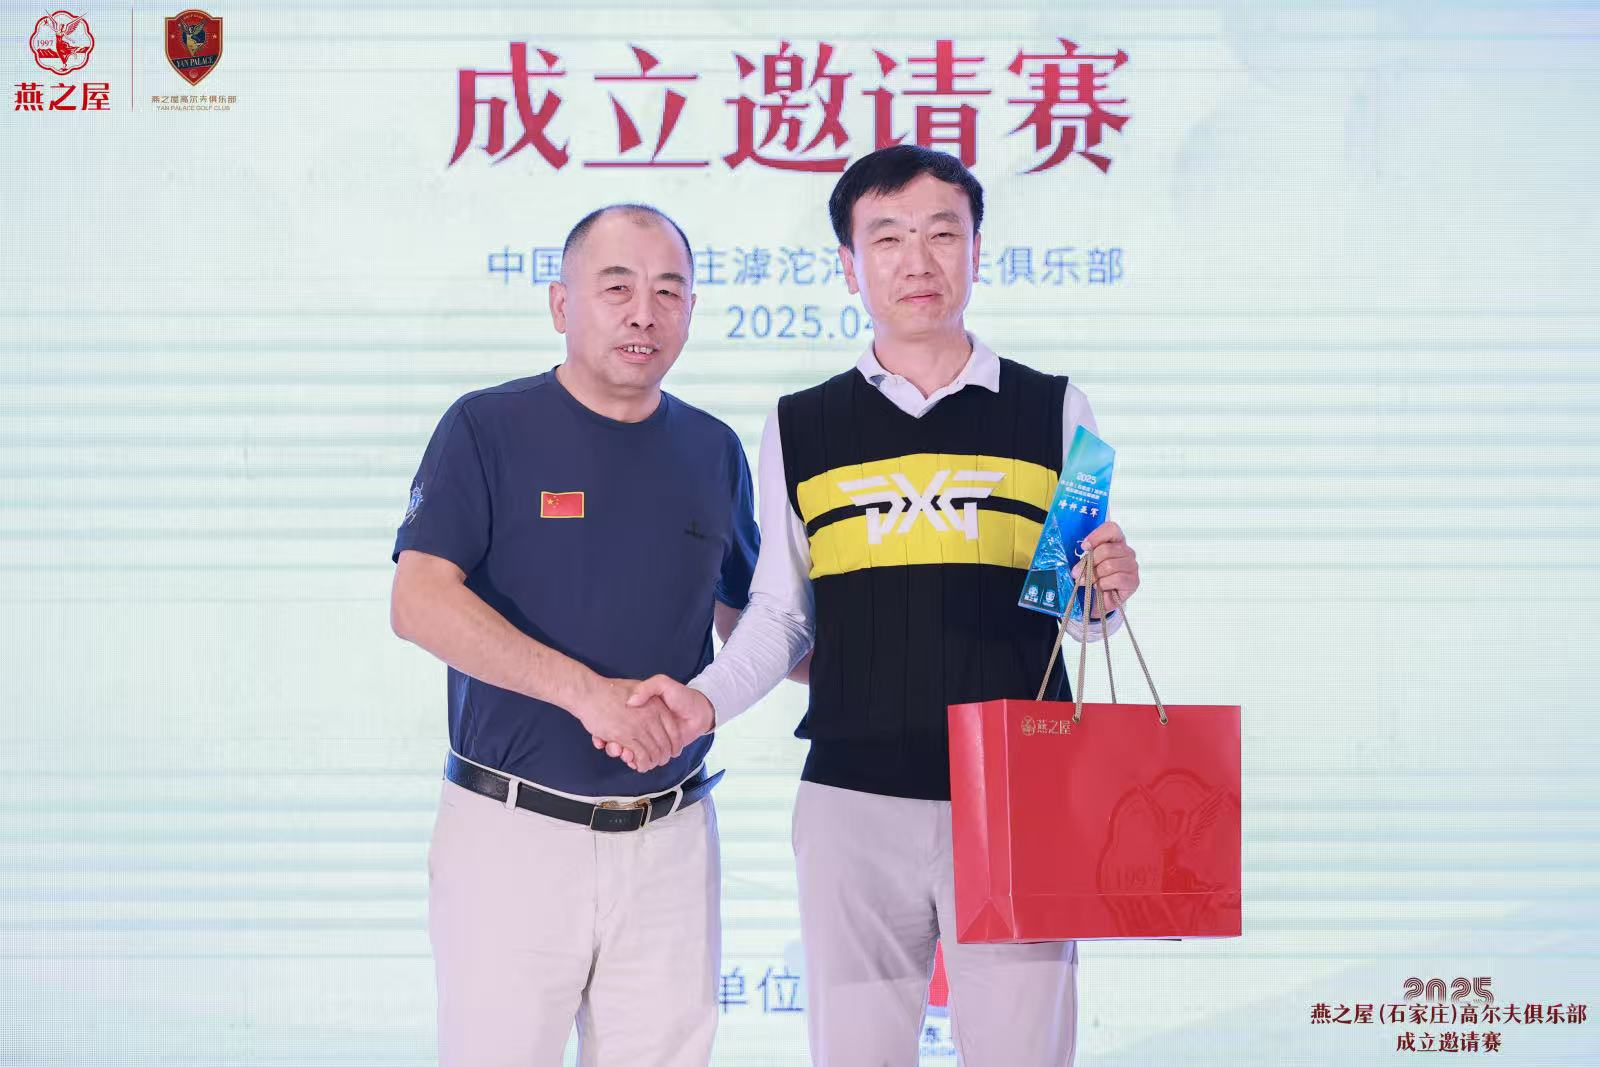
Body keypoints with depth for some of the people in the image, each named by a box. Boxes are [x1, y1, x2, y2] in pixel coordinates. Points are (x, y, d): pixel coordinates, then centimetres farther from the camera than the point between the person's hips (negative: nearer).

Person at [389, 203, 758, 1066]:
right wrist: (586, 690, -22)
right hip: (511, 831, -3)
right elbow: (420, 601, -13)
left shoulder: (712, 451, 10)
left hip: (670, 840, 4)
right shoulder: (488, 428, -3)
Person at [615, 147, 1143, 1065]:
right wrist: (709, 700, -4)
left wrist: (1104, 595, -11)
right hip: (852, 805, 1)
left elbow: (1080, 618, 11)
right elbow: (781, 616, 13)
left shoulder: (1053, 410, 7)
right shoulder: (800, 430, 9)